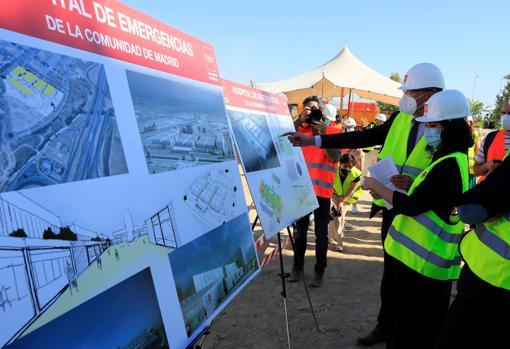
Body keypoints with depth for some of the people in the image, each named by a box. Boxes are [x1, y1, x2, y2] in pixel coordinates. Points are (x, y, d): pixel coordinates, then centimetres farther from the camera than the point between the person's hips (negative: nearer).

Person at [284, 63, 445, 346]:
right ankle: (385, 327, 36)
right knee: (391, 273, 17)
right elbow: (361, 138, 0)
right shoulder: (399, 121, 3)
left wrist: (415, 185, -28)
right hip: (392, 209, 4)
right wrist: (313, 140, -5)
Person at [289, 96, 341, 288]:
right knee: (300, 230, 13)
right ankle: (297, 266, 27)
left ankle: (319, 270, 20)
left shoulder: (333, 131, 0)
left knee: (321, 233, 7)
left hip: (322, 189, -2)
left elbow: (334, 158, -13)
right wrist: (300, 120, -16)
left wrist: (322, 134, -19)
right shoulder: (301, 129, 7)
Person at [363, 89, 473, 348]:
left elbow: (411, 206, -22)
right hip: (425, 255, 10)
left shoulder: (449, 165, -22)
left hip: (425, 259, -10)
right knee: (416, 325, 23)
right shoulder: (453, 159, 11)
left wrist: (376, 186, -11)